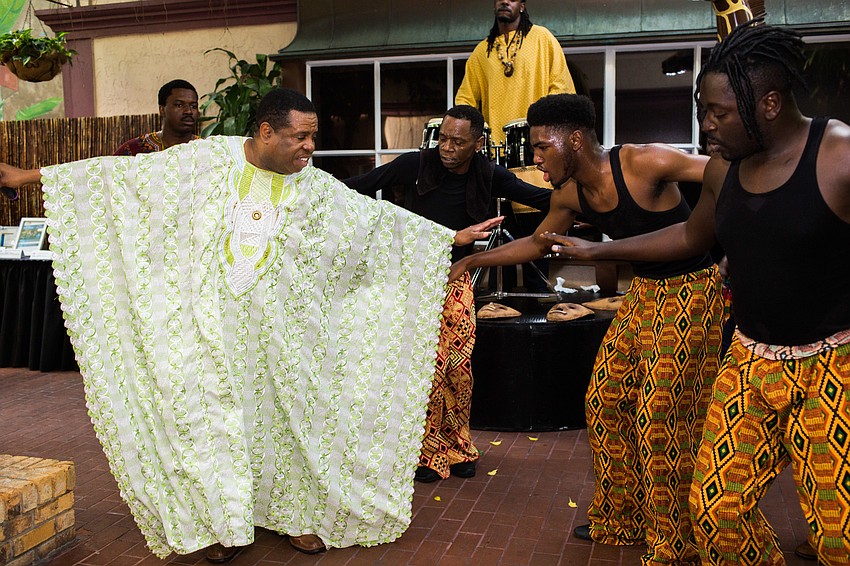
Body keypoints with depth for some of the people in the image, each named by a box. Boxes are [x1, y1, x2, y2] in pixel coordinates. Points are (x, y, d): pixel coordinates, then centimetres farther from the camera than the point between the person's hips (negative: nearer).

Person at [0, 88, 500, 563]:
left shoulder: (315, 187, 0)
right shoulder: (206, 161, -6)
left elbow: (381, 216, 2)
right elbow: (119, 172, -2)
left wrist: (453, 237, -1)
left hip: (278, 325, 2)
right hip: (212, 324, -1)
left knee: (286, 411, 8)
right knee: (216, 416, 4)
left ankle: (295, 512, 27)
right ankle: (225, 522, 21)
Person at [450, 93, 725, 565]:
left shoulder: (644, 162, -23)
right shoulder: (571, 196, 0)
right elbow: (537, 243, 16)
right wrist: (473, 260, 14)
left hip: (691, 287, -8)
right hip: (644, 291, 8)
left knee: (661, 419, -6)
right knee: (605, 402, 9)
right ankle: (623, 522, 28)